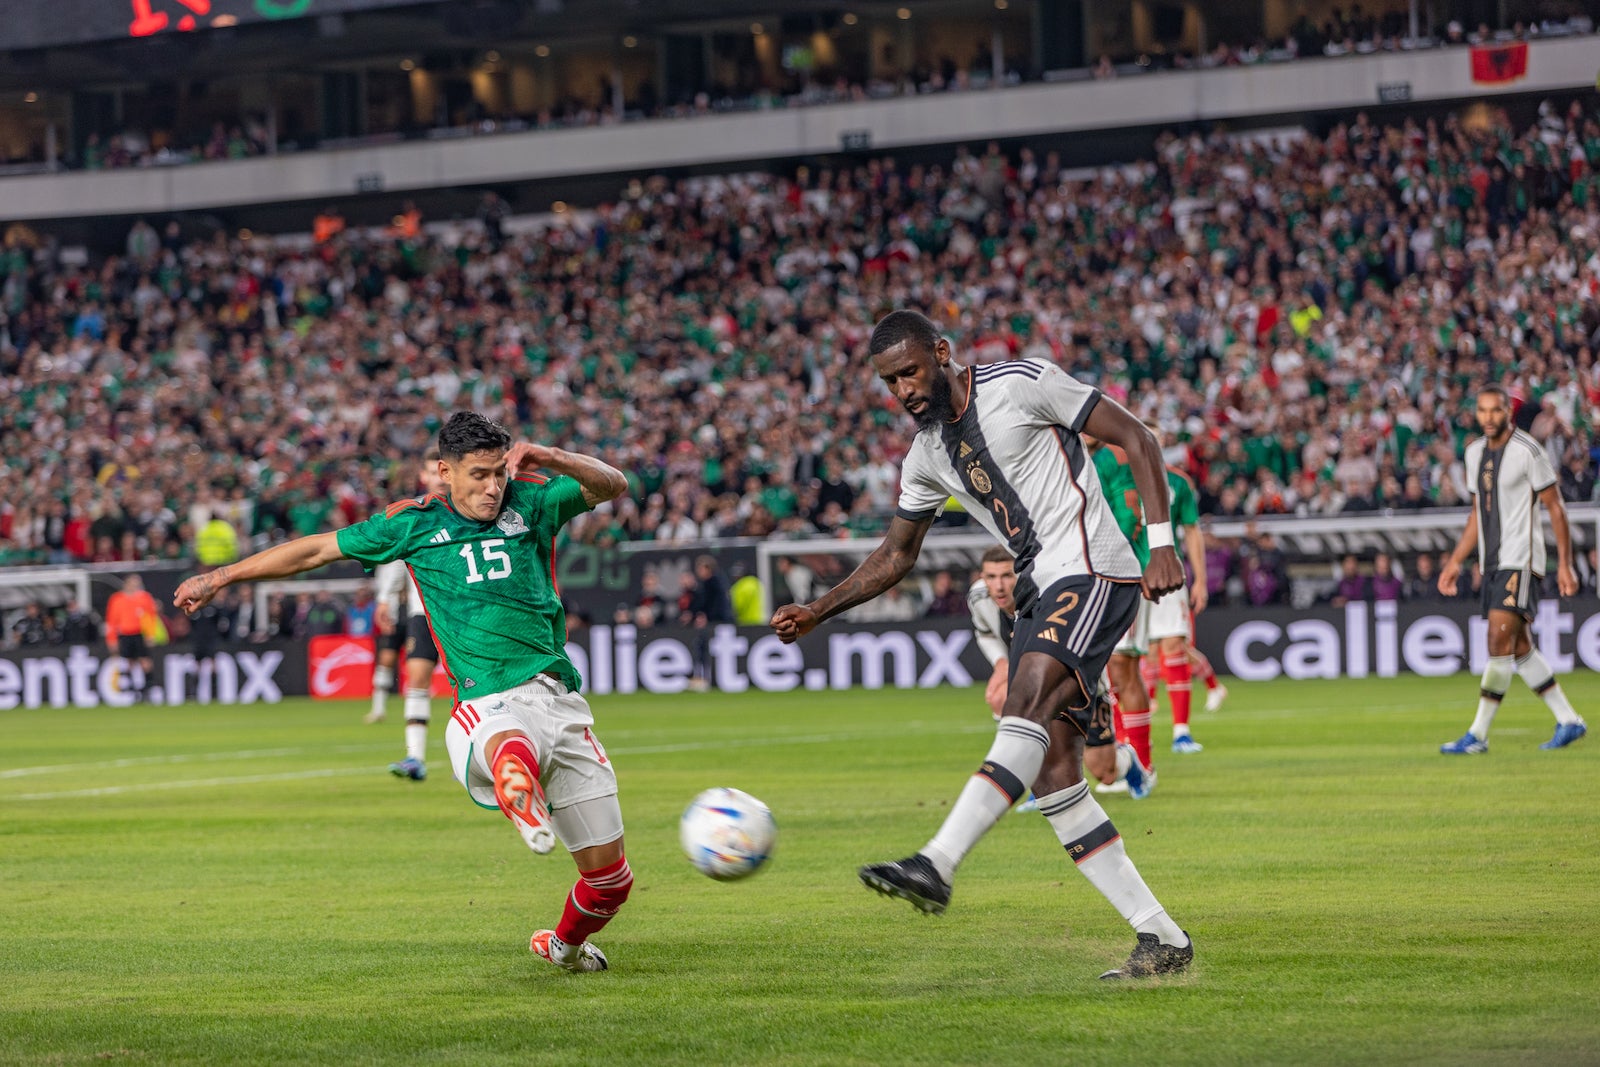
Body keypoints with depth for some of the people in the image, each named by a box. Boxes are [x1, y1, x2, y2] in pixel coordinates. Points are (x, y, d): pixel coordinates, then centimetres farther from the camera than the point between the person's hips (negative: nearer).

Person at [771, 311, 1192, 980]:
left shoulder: (1022, 384, -7)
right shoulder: (926, 455, 14)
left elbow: (1135, 440, -5)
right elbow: (895, 556, 25)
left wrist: (1161, 545, -14)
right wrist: (815, 612, 13)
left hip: (1091, 572, -8)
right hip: (1038, 595, 8)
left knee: (1026, 706, -28)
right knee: (1052, 773, -2)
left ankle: (936, 865, -42)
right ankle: (1162, 940, 1)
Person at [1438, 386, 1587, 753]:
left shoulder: (1527, 451, -9)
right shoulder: (1475, 452, 13)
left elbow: (1555, 507, -6)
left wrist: (1565, 563, -9)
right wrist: (1456, 562, 18)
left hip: (1521, 561, -8)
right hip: (1492, 563, 8)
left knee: (1500, 640, -14)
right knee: (1518, 647, 8)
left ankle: (1478, 735, -16)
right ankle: (1568, 720, 18)